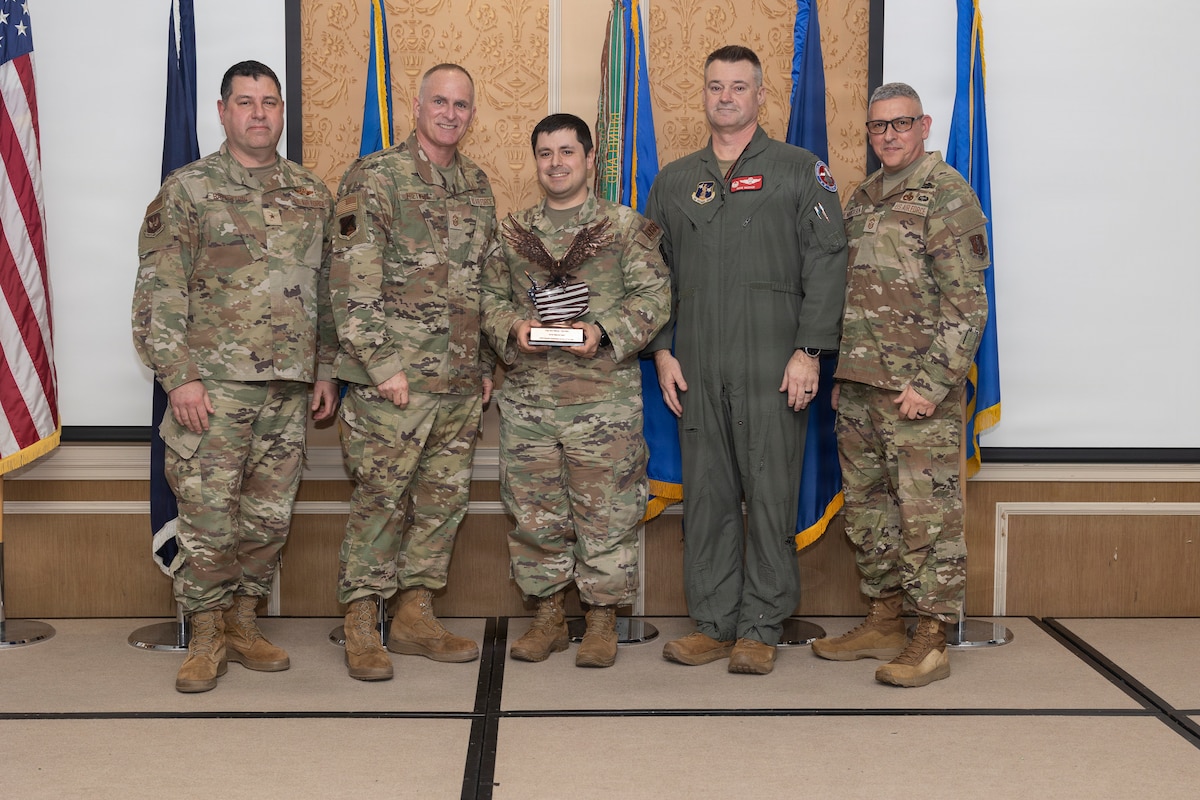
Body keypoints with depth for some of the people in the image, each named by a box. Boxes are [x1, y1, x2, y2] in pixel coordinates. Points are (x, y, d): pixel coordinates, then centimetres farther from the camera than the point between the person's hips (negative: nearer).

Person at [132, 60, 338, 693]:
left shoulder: (312, 195, 13)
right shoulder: (187, 189, 0)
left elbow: (327, 290, 18)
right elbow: (158, 293, -5)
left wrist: (326, 370, 13)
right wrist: (178, 376, -13)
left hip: (290, 386, 4)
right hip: (214, 384, -4)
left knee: (269, 517, 9)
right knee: (208, 517, -3)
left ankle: (243, 623, 24)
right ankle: (205, 639, 12)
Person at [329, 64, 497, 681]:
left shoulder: (478, 186, 14)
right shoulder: (374, 178, -7)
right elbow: (351, 284, -13)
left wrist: (486, 364, 15)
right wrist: (383, 365, -17)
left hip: (462, 381, 7)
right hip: (393, 379, -7)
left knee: (443, 498, 11)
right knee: (379, 499, -1)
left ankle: (415, 616, 22)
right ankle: (361, 626, 10)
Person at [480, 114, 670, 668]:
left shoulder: (627, 227, 3)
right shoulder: (513, 231, 13)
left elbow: (654, 296, -2)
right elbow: (491, 296, 13)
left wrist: (605, 331, -17)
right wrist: (513, 329, -8)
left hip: (604, 397, -3)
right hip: (527, 397, 3)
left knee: (605, 513, 2)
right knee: (535, 513, 9)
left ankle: (602, 619, 16)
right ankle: (547, 617, 23)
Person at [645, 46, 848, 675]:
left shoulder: (800, 170, 5)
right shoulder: (674, 182, 16)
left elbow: (827, 263, -2)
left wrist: (808, 351, -11)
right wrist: (661, 350, 7)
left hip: (772, 367, -3)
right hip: (696, 369, 4)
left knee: (771, 494, -2)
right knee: (705, 495, 6)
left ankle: (760, 629, 8)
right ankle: (713, 624, 15)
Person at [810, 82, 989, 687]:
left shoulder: (947, 194, -7)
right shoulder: (861, 200, 17)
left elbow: (966, 301, -13)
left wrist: (930, 383, -18)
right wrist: (841, 374, 16)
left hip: (918, 388, -8)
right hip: (858, 387, 8)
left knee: (927, 512, -3)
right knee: (866, 506, 13)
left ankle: (930, 641, 4)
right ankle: (884, 621, 25)